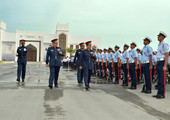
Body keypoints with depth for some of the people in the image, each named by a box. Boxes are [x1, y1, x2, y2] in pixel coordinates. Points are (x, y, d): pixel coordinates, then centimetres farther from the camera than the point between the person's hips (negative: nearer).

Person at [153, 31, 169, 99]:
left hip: (163, 62, -9)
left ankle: (162, 94, -2)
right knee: (159, 79, 10)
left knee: (163, 79, -6)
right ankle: (159, 93, 15)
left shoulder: (165, 44, -9)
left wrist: (165, 66, -22)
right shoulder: (159, 44, 19)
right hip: (158, 62, 9)